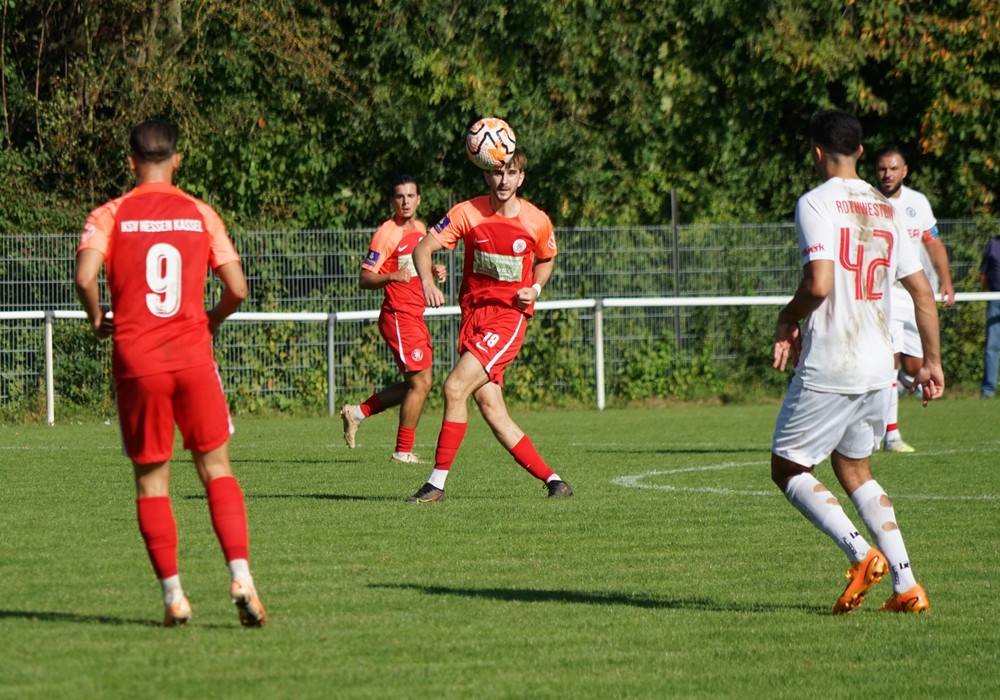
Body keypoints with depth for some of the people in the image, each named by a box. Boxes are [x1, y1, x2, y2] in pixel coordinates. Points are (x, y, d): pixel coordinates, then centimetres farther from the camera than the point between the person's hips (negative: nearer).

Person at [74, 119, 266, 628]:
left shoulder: (109, 216, 0)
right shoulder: (201, 215, 5)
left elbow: (85, 277, -16)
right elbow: (237, 289, 2)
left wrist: (97, 319, 3)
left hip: (136, 358, -1)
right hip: (193, 355, 1)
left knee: (151, 479, 8)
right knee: (216, 468, 6)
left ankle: (173, 594, 6)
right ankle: (241, 576, -11)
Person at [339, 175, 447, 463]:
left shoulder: (420, 229, 12)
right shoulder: (386, 234, -13)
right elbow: (364, 279, -15)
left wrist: (434, 272, 6)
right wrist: (393, 276, -33)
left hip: (415, 316, 9)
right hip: (398, 316, -9)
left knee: (415, 385, 11)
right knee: (421, 382, -10)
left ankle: (357, 412, 21)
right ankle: (403, 451, -1)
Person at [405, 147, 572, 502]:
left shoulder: (537, 222, -3)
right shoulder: (468, 213, -3)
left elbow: (546, 260, 18)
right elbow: (423, 248, -7)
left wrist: (534, 289, -1)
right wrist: (427, 282, -27)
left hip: (509, 316, -4)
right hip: (473, 313, 4)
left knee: (455, 386, -20)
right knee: (490, 407, -1)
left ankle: (437, 483, -13)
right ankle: (553, 480, 10)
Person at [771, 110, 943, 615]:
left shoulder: (816, 203, -10)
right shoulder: (886, 210, 11)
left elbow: (819, 284, -22)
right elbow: (923, 292, 11)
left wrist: (787, 320, -2)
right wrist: (932, 361, 18)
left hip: (828, 368, -7)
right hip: (877, 368, 7)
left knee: (788, 469, 6)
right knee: (854, 470, 20)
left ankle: (861, 554, -14)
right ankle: (906, 586, 8)